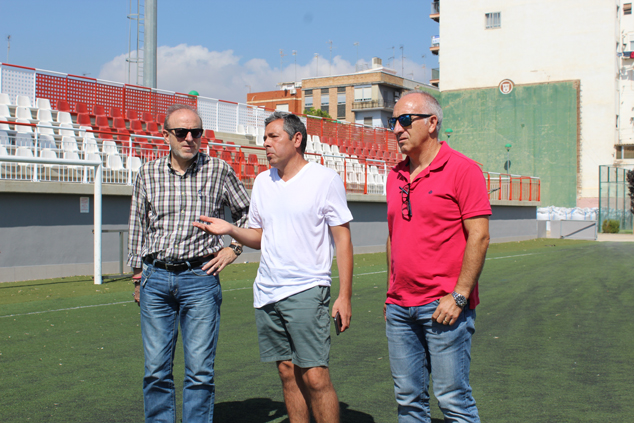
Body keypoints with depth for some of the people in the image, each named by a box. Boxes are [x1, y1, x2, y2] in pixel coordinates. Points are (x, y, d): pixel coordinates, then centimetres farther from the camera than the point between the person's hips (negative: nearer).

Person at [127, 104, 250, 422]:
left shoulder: (218, 171, 2)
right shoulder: (148, 174, 7)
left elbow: (247, 213, 15)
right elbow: (137, 227, 15)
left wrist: (233, 248, 4)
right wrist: (138, 276, 14)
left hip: (200, 278, -2)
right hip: (156, 279, 2)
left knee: (199, 369, -1)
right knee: (155, 369, 6)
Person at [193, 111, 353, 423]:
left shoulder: (325, 179, -3)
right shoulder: (262, 182, 13)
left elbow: (342, 238, -5)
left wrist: (345, 295, -11)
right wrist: (230, 230, -1)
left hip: (306, 291, -5)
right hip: (267, 292, 6)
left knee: (315, 377, -9)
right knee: (288, 373, 10)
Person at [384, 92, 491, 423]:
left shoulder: (461, 169, -7)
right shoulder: (396, 176, 13)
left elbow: (479, 236, -11)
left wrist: (458, 296, -16)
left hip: (444, 306, -6)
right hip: (400, 307, 6)